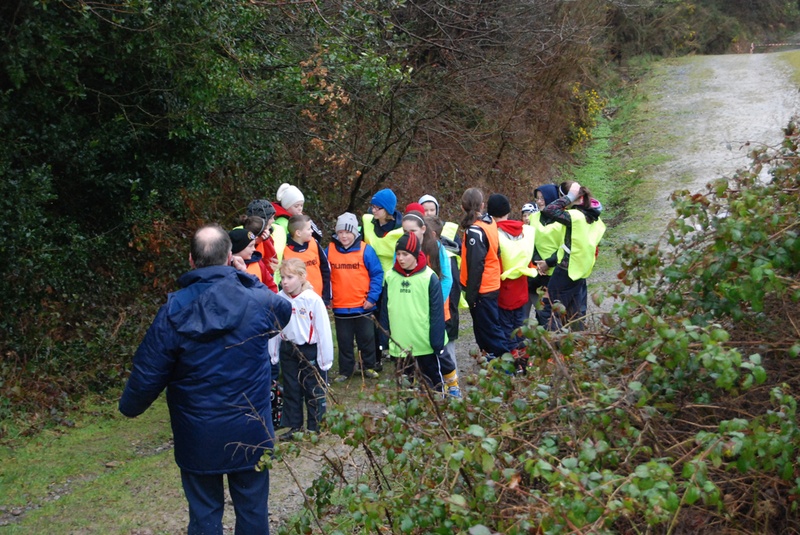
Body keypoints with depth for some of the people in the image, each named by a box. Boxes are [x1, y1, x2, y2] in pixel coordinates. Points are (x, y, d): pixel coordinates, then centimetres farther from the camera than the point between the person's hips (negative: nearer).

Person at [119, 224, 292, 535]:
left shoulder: (173, 312, -14)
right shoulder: (258, 301, -10)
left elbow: (148, 372, -8)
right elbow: (285, 311, 15)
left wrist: (129, 407, 11)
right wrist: (252, 280, 24)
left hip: (198, 436, -1)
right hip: (250, 433, 1)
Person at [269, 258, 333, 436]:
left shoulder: (313, 300, -17)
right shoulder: (279, 299, -5)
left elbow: (323, 330, -13)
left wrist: (325, 358, -10)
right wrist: (274, 353, 6)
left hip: (310, 350, -4)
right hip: (288, 350, 4)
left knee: (314, 391, 6)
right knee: (291, 390, 15)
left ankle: (315, 428, 19)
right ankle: (293, 426, 28)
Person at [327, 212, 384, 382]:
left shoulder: (365, 250, -8)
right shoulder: (330, 250, -2)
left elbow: (377, 274, -6)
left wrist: (372, 297, -12)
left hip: (363, 306, -2)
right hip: (340, 307, 2)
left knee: (367, 339, 13)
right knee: (344, 341, 13)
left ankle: (369, 366, 29)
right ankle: (345, 370, 25)